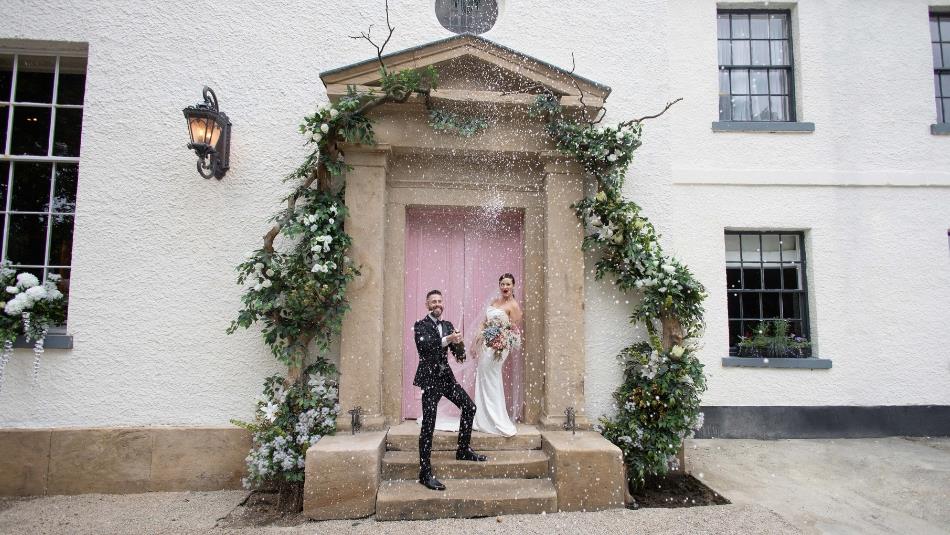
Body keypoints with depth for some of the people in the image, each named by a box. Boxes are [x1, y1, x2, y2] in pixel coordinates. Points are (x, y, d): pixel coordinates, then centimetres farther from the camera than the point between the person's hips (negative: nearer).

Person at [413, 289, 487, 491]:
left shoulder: (448, 325, 12)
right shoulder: (420, 325, -5)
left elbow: (458, 351, 7)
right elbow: (423, 344, -24)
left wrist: (458, 343, -17)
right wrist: (447, 339, -34)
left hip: (446, 376, 7)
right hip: (430, 378, -7)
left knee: (469, 407, 12)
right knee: (428, 424, -6)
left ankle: (463, 450, 30)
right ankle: (425, 473, 0)